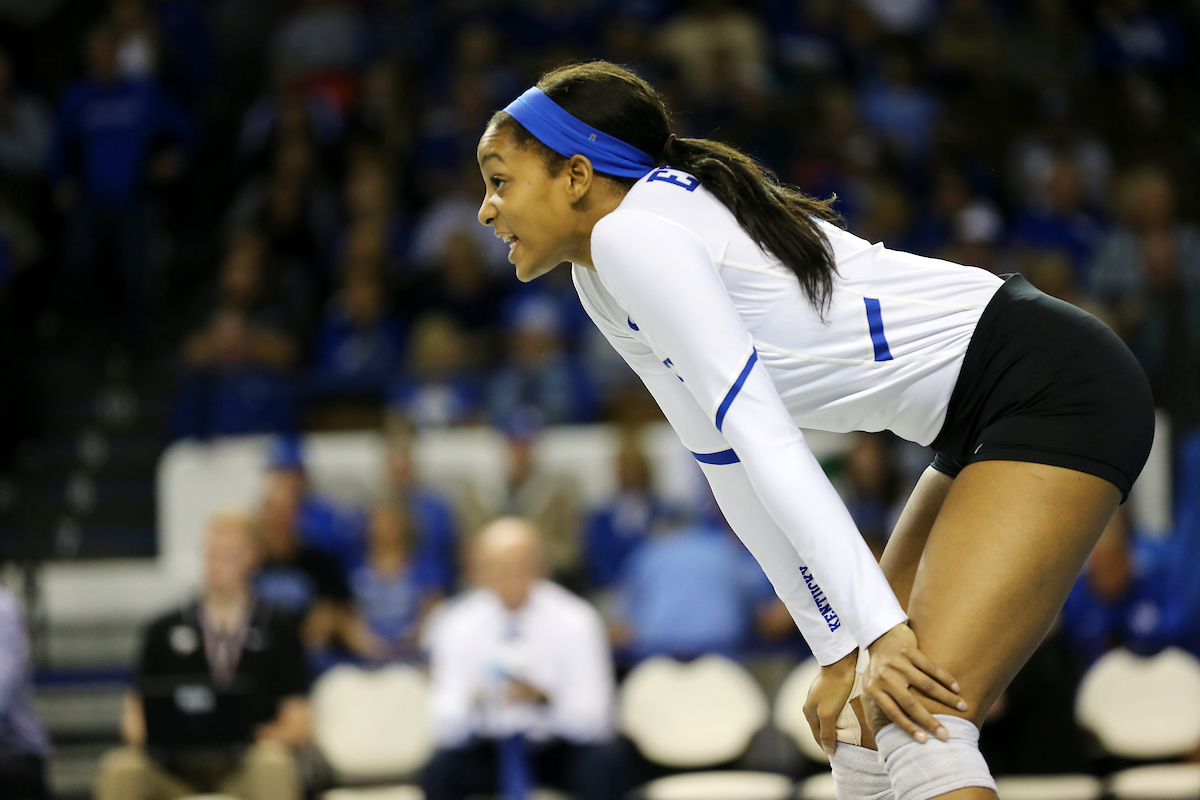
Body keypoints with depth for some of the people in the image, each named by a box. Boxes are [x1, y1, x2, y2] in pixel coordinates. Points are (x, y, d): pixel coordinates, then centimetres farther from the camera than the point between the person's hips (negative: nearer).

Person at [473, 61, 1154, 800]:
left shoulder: (631, 234, -16)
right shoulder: (603, 288, 13)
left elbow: (763, 436, -22)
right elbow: (736, 472, 14)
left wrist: (880, 627, -26)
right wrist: (837, 650, 10)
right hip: (989, 426, 10)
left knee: (920, 732, -20)